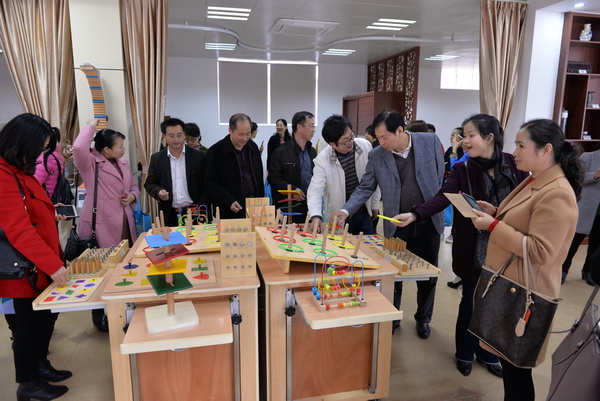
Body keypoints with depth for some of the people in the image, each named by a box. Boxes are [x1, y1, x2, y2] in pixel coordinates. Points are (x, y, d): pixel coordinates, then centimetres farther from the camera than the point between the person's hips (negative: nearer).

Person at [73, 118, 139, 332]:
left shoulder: (123, 163, 12)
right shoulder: (90, 163, -9)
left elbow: (133, 186, 22)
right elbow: (78, 148, -31)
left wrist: (132, 196, -1)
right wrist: (91, 126, -15)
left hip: (124, 224, 7)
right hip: (100, 225, -6)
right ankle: (99, 315, 22)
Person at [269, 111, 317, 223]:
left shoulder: (312, 151, 14)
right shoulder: (280, 152, -6)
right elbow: (273, 178, -9)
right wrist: (292, 189, -19)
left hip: (311, 206, 6)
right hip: (289, 207, -6)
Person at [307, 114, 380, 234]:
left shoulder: (365, 146, -9)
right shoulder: (322, 160, -18)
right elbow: (315, 190, -20)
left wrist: (375, 204, 10)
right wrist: (316, 216, -37)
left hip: (364, 212, 3)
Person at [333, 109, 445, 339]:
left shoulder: (430, 141, -8)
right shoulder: (377, 156, -8)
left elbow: (441, 177, 2)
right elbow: (365, 188, -4)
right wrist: (347, 210, -18)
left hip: (428, 221, 0)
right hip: (397, 225, 0)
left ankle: (423, 318, 36)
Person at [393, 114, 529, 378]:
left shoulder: (515, 165, -3)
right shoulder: (462, 170, -5)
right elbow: (442, 198, -19)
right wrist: (414, 215, -34)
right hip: (472, 248, -1)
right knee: (471, 301, 10)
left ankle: (487, 353, 36)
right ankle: (465, 353, 32)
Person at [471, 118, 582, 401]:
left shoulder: (557, 193, -23)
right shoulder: (534, 181, 9)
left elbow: (541, 251, -27)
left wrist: (493, 225, -25)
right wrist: (495, 213, 2)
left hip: (525, 291, -10)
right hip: (508, 284, 10)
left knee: (516, 362, 7)